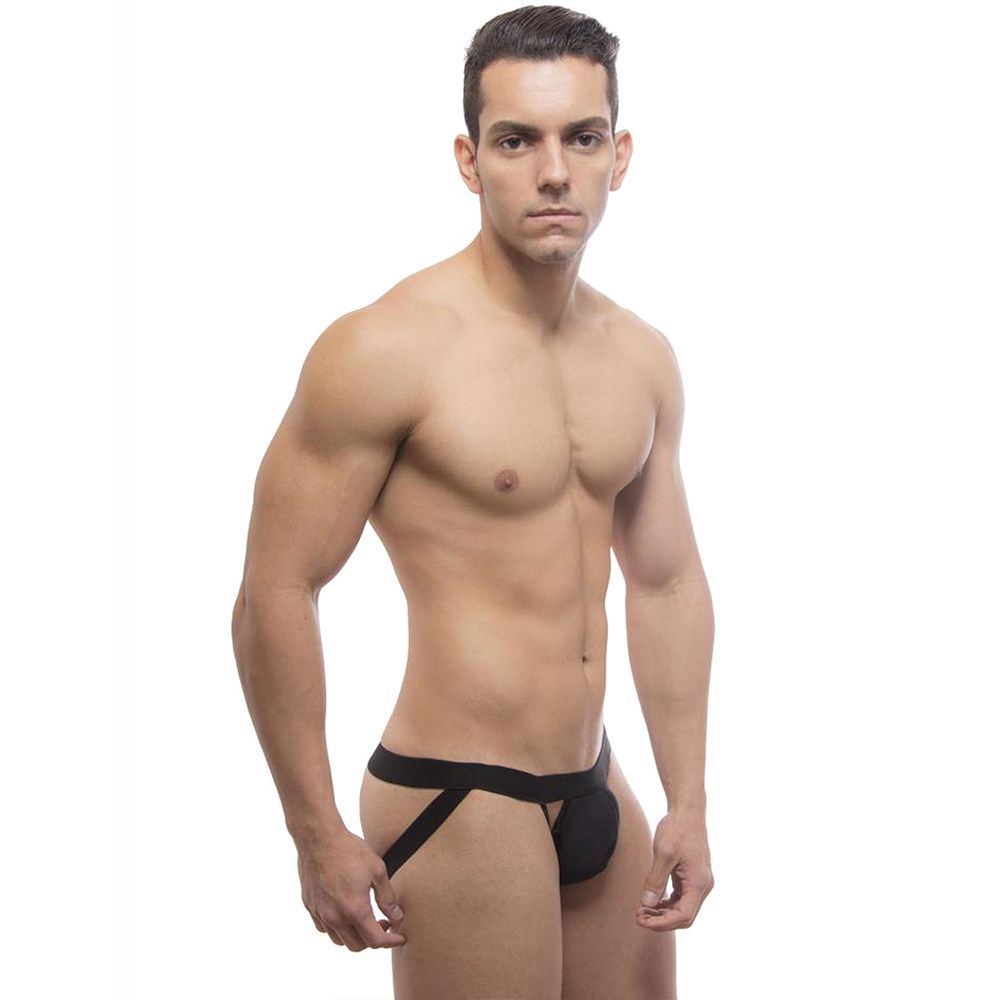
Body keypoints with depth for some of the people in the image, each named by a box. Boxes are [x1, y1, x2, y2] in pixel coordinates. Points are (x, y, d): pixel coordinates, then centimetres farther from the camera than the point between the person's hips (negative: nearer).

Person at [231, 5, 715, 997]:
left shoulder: (642, 357, 6)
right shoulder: (386, 349, -16)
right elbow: (276, 592, -15)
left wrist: (689, 803, 11)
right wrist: (319, 837, -14)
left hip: (596, 792, 7)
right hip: (458, 802, -7)